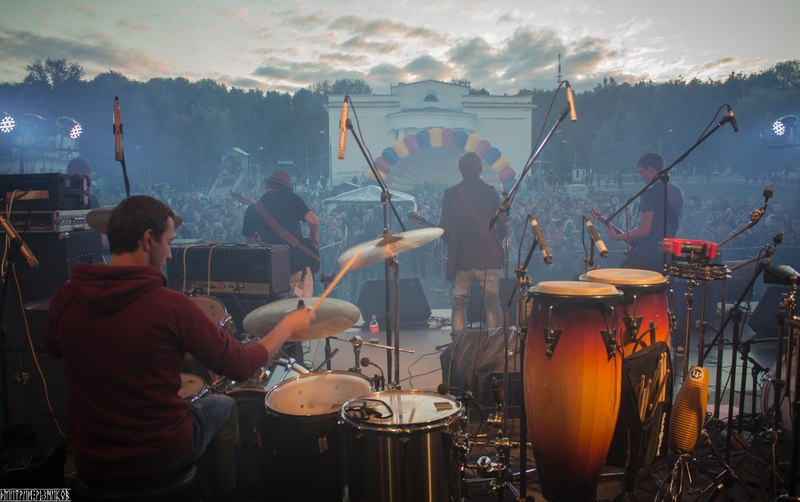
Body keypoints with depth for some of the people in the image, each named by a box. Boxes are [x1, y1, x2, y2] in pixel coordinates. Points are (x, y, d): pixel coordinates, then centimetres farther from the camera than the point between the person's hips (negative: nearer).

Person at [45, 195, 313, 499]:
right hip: (161, 456, -4)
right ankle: (224, 494, 41)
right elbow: (241, 367, -14)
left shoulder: (64, 297, -12)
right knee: (223, 406, 26)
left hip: (89, 461, 4)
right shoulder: (170, 306, -24)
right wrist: (288, 326, 0)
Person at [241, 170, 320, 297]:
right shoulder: (291, 198, -1)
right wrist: (314, 238, 10)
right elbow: (313, 221, -8)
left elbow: (249, 241, 15)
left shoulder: (252, 209, 7)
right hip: (299, 261, -3)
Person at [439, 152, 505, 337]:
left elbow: (444, 227, 1)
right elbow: (502, 224, -1)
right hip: (488, 257, -1)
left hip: (460, 258, 1)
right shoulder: (490, 192, -2)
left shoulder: (451, 194, 0)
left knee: (459, 303, 10)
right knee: (492, 303, 7)